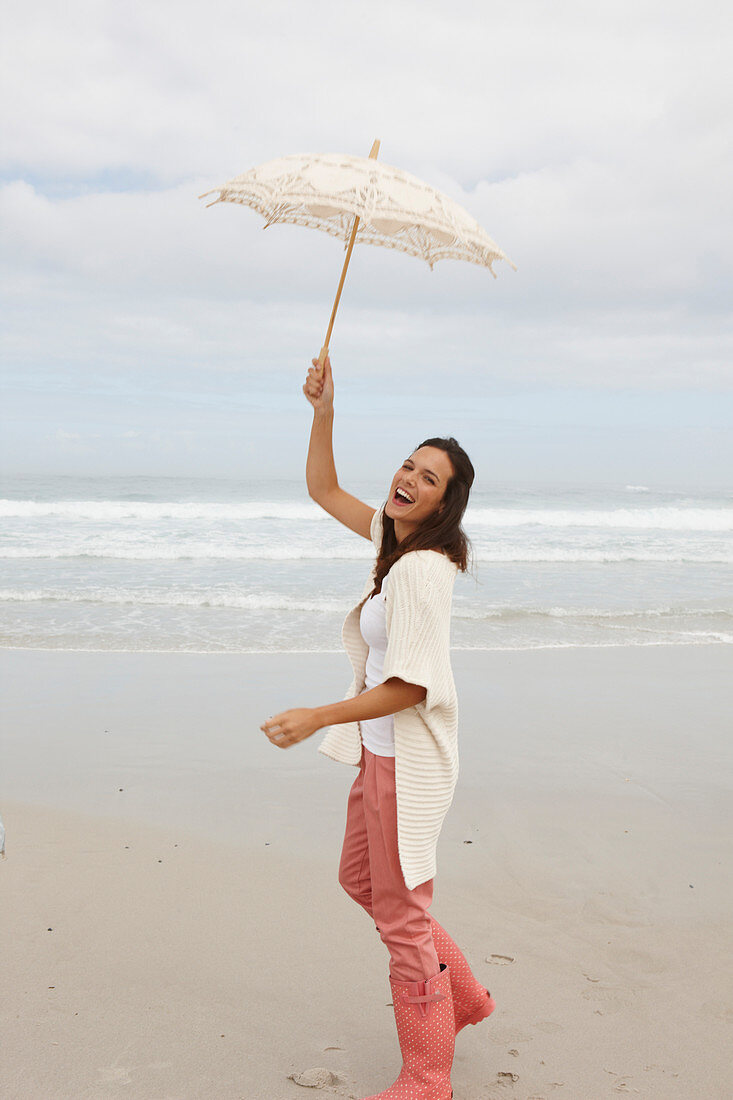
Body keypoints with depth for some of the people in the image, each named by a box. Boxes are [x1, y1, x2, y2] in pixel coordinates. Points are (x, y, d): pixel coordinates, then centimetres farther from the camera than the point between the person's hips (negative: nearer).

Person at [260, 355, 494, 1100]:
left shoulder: (422, 568, -23)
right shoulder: (398, 537, 4)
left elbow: (410, 687, -26)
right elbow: (323, 489, 16)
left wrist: (317, 718, -29)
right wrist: (323, 412, 4)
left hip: (408, 756, -10)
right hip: (380, 750, 10)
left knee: (401, 915, 3)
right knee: (360, 881, 25)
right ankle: (463, 998, 40)